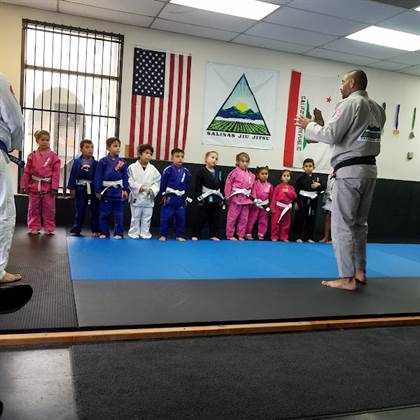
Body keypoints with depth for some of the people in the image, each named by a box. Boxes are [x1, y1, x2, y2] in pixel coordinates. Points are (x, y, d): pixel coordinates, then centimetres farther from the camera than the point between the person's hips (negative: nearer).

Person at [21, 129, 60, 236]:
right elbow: (27, 171, 4)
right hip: (34, 186, 2)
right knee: (34, 209, 9)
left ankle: (49, 228, 14)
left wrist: (55, 187, -11)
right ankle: (34, 228, 19)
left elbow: (56, 173, -5)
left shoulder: (53, 156, -3)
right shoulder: (32, 155, 2)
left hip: (48, 187, -2)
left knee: (49, 209, 5)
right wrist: (25, 186, 1)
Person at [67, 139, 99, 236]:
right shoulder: (77, 162, -2)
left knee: (95, 210, 7)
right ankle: (76, 230, 18)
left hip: (92, 189, 0)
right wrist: (72, 188, -2)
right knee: (79, 211, 8)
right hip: (81, 189, 0)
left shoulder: (95, 163, -2)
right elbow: (73, 175, 1)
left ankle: (96, 230, 17)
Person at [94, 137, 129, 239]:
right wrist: (98, 191, -5)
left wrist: (125, 189, -3)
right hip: (106, 191, -1)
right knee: (104, 213, 8)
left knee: (119, 214, 5)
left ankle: (119, 233, 16)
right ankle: (104, 233, 21)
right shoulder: (103, 161, -3)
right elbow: (98, 177, -2)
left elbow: (125, 177, 5)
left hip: (118, 191, 1)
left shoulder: (122, 162, 1)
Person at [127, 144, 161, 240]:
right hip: (136, 196, -2)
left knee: (147, 217, 10)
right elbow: (130, 181, -7)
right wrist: (139, 187, -19)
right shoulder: (132, 167, -5)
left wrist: (152, 190, -13)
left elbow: (157, 181, 3)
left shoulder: (153, 169, 1)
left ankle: (145, 233, 22)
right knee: (135, 217, 7)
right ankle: (134, 233, 19)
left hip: (148, 198, 3)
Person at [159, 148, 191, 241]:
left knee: (181, 218, 8)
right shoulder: (168, 170, -10)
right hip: (169, 198, -4)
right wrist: (164, 195, -5)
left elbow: (187, 186, 11)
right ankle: (163, 235, 11)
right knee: (165, 217, 0)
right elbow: (163, 184, -5)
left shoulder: (186, 172, 3)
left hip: (181, 199, 4)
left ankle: (179, 235, 20)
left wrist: (185, 197, 10)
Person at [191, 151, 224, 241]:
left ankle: (213, 235, 20)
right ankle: (195, 235, 10)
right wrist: (199, 198, -13)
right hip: (205, 200, -5)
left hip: (216, 201, 5)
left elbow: (222, 187, 10)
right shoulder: (201, 172, -7)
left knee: (215, 219, 10)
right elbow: (197, 187, -8)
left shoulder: (219, 173, 9)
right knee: (200, 219, 1)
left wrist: (222, 199, 6)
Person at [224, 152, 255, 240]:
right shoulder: (235, 172, -7)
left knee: (244, 219, 11)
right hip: (236, 198, -6)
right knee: (232, 217, 1)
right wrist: (228, 196, -7)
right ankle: (230, 235, 10)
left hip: (246, 199, 6)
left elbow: (252, 187, 16)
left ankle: (241, 235, 21)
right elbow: (228, 184, -6)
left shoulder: (251, 175, 10)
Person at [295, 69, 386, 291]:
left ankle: (348, 279, -2)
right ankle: (359, 272, 25)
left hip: (350, 171, -8)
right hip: (370, 169, 8)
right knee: (360, 222, 17)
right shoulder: (378, 109, 15)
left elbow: (330, 134, -15)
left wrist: (309, 125, 0)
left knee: (342, 224, -4)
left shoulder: (350, 103, -10)